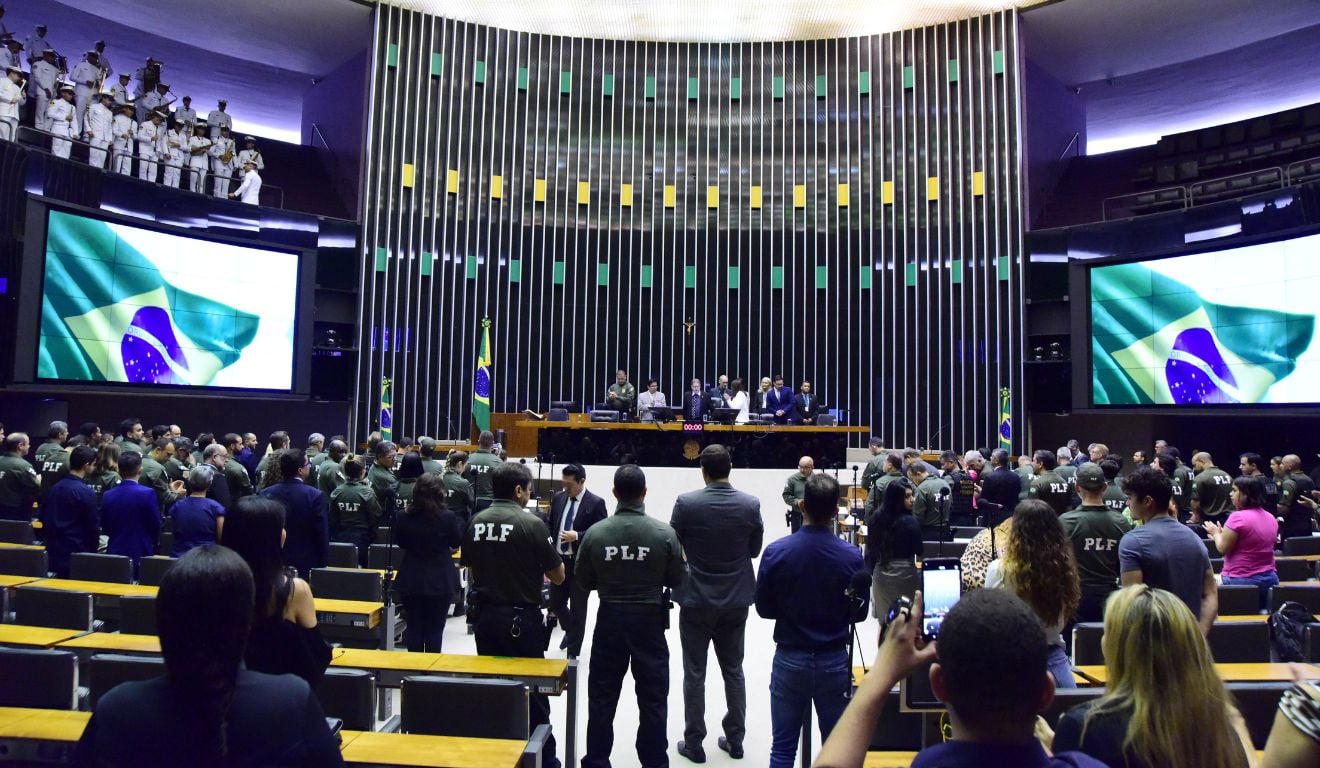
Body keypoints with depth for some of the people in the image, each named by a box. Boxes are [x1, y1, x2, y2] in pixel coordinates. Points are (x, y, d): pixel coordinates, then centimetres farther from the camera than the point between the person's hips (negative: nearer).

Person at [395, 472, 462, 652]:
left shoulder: (403, 517, -8)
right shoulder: (448, 517, -16)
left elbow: (401, 543, 9)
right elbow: (457, 543, 0)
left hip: (411, 581, 2)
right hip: (441, 581, -2)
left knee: (413, 626, 13)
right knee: (435, 628, 8)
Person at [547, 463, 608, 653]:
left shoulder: (596, 503, -12)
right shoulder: (557, 498, 4)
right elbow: (551, 525, 13)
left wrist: (577, 536, -23)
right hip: (559, 560, 5)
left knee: (577, 607, 7)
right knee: (555, 603, 14)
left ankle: (573, 650, 24)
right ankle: (570, 632, 43)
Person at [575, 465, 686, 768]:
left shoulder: (595, 532, -11)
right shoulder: (664, 533, -14)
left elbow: (582, 583, -2)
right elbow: (679, 579, -4)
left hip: (610, 619, 1)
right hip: (650, 621, -1)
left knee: (602, 697, 16)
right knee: (653, 698, 14)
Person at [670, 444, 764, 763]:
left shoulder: (686, 503, -16)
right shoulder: (750, 504, -10)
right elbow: (754, 549, 1)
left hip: (696, 599, -2)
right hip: (736, 599, 3)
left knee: (694, 674, 10)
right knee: (733, 671, 18)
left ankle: (694, 743, 19)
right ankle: (735, 739, 28)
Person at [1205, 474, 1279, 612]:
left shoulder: (1238, 517, -20)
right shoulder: (1271, 518, 7)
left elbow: (1222, 549, -14)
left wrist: (1216, 533, 6)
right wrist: (1222, 535, 21)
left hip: (1241, 580, -8)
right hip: (1270, 578, 8)